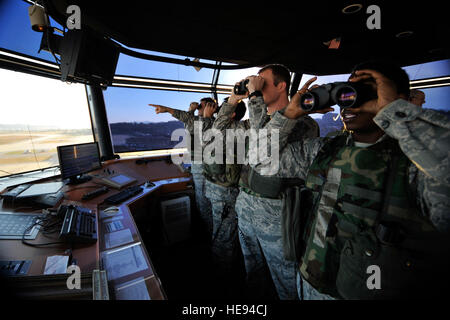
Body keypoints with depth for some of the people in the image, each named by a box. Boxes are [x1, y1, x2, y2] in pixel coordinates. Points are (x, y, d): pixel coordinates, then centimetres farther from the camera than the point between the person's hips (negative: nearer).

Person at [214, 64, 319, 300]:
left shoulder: (303, 122, -14)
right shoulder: (255, 121, 9)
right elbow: (219, 129, 15)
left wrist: (254, 95, -23)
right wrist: (235, 98, 6)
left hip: (275, 212, -7)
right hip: (244, 205, 7)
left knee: (285, 283, 16)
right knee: (253, 274, 28)